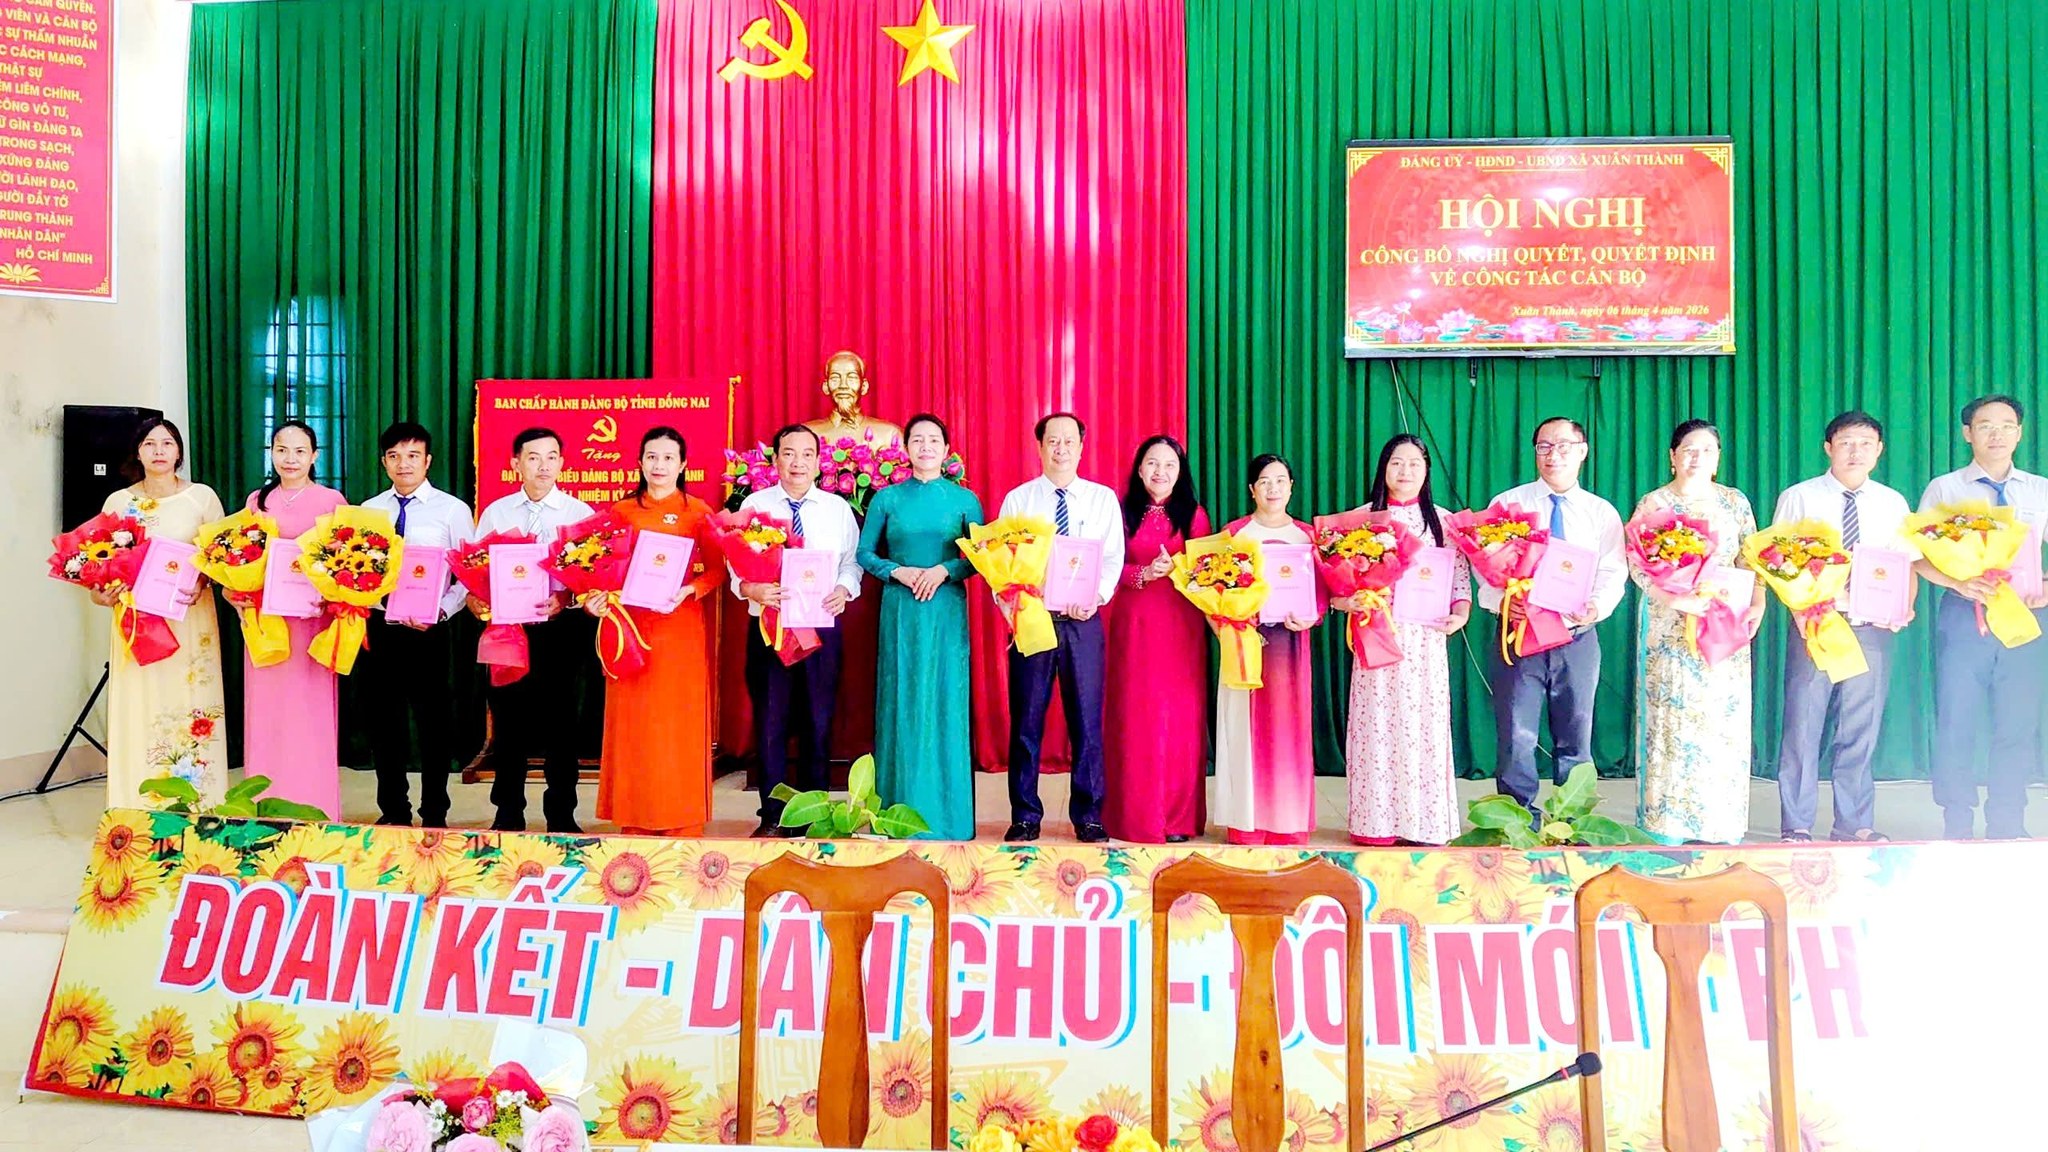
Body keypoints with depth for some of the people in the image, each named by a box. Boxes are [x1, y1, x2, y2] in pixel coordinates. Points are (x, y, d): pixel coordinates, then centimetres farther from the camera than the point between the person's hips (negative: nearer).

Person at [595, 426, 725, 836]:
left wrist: (689, 590, -18)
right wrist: (596, 596, -12)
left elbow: (717, 569, -2)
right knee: (634, 723, 3)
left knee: (681, 722, 1)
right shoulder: (622, 511, 8)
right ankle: (636, 822, 11)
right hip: (631, 626, 2)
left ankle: (682, 824, 9)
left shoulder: (699, 513, 3)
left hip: (682, 629, -1)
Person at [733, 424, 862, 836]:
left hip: (821, 626, 1)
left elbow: (853, 562, 7)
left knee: (818, 722, 6)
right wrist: (753, 589, -22)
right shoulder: (753, 505, 4)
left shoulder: (838, 508, 8)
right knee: (770, 722, 3)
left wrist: (843, 590, -13)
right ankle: (772, 816, 13)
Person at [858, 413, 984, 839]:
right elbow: (864, 553, 8)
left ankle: (945, 817, 9)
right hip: (900, 612, 0)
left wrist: (944, 569, -12)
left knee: (945, 704, 0)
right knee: (901, 705, 1)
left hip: (947, 611, 0)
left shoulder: (964, 499, 5)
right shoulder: (887, 498, 6)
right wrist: (897, 571, -9)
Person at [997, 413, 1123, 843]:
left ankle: (1088, 815, 14)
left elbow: (1113, 557, 0)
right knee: (1026, 719, 4)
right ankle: (1025, 815, 14)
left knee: (1087, 718, 3)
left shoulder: (1103, 499, 9)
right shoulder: (1017, 499, 7)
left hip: (1084, 620, 0)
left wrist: (1096, 596, -18)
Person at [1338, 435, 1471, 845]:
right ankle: (1377, 824, 5)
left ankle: (1423, 824, 8)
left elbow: (1460, 576, 9)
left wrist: (1460, 612, -9)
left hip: (1425, 638, 1)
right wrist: (1345, 600, -15)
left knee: (1423, 723, 0)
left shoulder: (1442, 520, 11)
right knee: (1377, 723, -1)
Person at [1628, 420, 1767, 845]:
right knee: (1673, 721, -5)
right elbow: (1639, 568, -7)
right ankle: (1669, 829, 1)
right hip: (1671, 631, -3)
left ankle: (1720, 828, 10)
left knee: (1724, 723, 3)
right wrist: (1678, 599, -23)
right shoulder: (1653, 504, 1)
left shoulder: (1735, 502, 11)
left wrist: (1757, 605, -8)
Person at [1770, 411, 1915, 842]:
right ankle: (1796, 825, 6)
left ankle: (1854, 823, 18)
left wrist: (1904, 605, -7)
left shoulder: (1893, 504, 12)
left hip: (1872, 629, 3)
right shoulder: (1798, 498, 3)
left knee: (1861, 728, 8)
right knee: (1803, 725, -2)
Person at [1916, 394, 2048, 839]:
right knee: (1957, 726, -1)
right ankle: (1956, 832, 8)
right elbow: (1919, 555, -1)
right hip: (1964, 615, -2)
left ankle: (2007, 832, 16)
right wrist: (1959, 582, -18)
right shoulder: (1944, 489, 5)